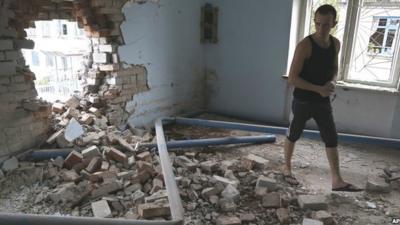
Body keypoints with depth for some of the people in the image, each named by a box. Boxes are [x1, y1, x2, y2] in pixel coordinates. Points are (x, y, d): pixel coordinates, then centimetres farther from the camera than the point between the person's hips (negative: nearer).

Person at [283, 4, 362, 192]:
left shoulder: (335, 44, 2)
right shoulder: (305, 45, -17)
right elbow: (292, 78, -19)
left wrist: (332, 82, -6)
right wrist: (319, 89, -22)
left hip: (323, 102, 6)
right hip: (303, 101, -5)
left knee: (332, 139, 5)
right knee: (293, 135, 10)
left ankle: (337, 181, 14)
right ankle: (287, 168, 30)